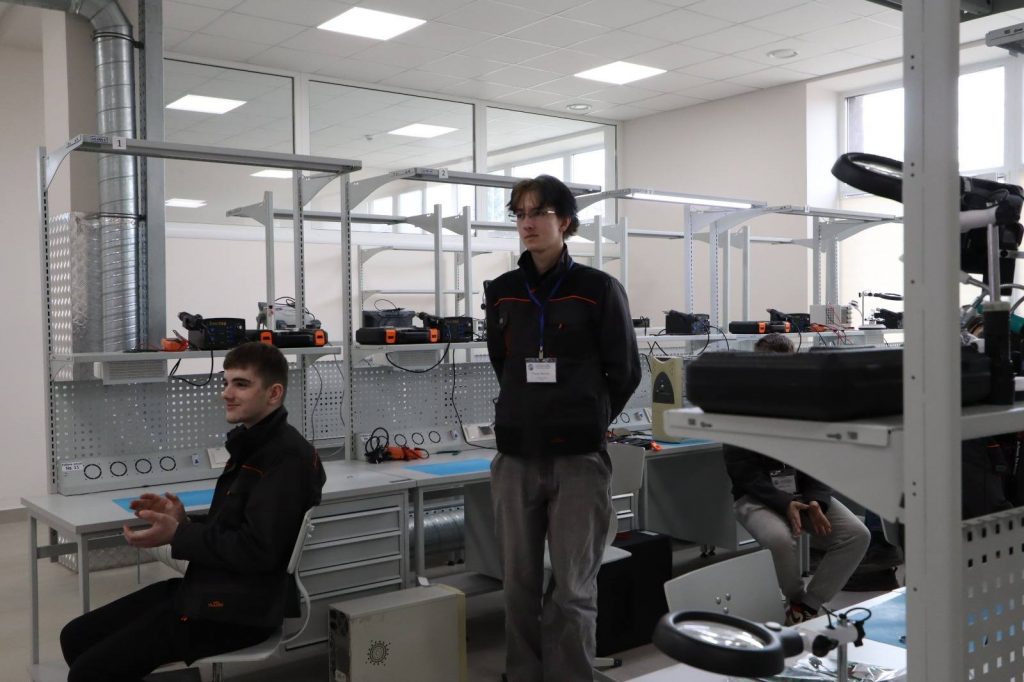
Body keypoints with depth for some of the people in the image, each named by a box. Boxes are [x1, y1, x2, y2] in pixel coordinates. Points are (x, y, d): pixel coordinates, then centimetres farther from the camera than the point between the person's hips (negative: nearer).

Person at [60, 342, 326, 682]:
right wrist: (183, 520, 2)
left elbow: (259, 549, -21)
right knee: (76, 636, 10)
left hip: (240, 608, -10)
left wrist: (177, 535, -15)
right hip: (206, 587, 10)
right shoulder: (253, 445, 15)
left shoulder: (287, 456, -16)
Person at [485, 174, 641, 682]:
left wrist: (586, 424, 8)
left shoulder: (599, 290, -4)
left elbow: (625, 372, 3)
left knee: (573, 589, 2)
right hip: (516, 458, 4)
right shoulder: (501, 293, 8)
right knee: (520, 584, 12)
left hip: (578, 459, -4)